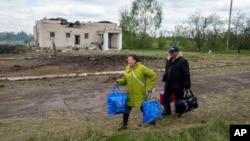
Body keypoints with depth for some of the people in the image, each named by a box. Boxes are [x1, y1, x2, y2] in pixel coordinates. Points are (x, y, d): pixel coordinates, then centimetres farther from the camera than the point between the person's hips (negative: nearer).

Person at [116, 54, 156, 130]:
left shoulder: (142, 68, -13)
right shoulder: (127, 68, 3)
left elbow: (153, 75, -10)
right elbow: (125, 79, 11)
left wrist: (150, 88, -10)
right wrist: (119, 81, -9)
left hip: (141, 95, -4)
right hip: (130, 94, 5)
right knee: (126, 109, 6)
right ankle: (124, 125, 21)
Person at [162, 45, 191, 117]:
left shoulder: (182, 61, -16)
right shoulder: (168, 60, 8)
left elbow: (186, 74, -17)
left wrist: (186, 85, -19)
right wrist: (164, 79, 20)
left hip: (178, 85, -7)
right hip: (168, 84, 7)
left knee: (178, 98, 9)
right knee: (166, 96, 12)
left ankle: (179, 112, 30)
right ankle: (167, 110, 29)